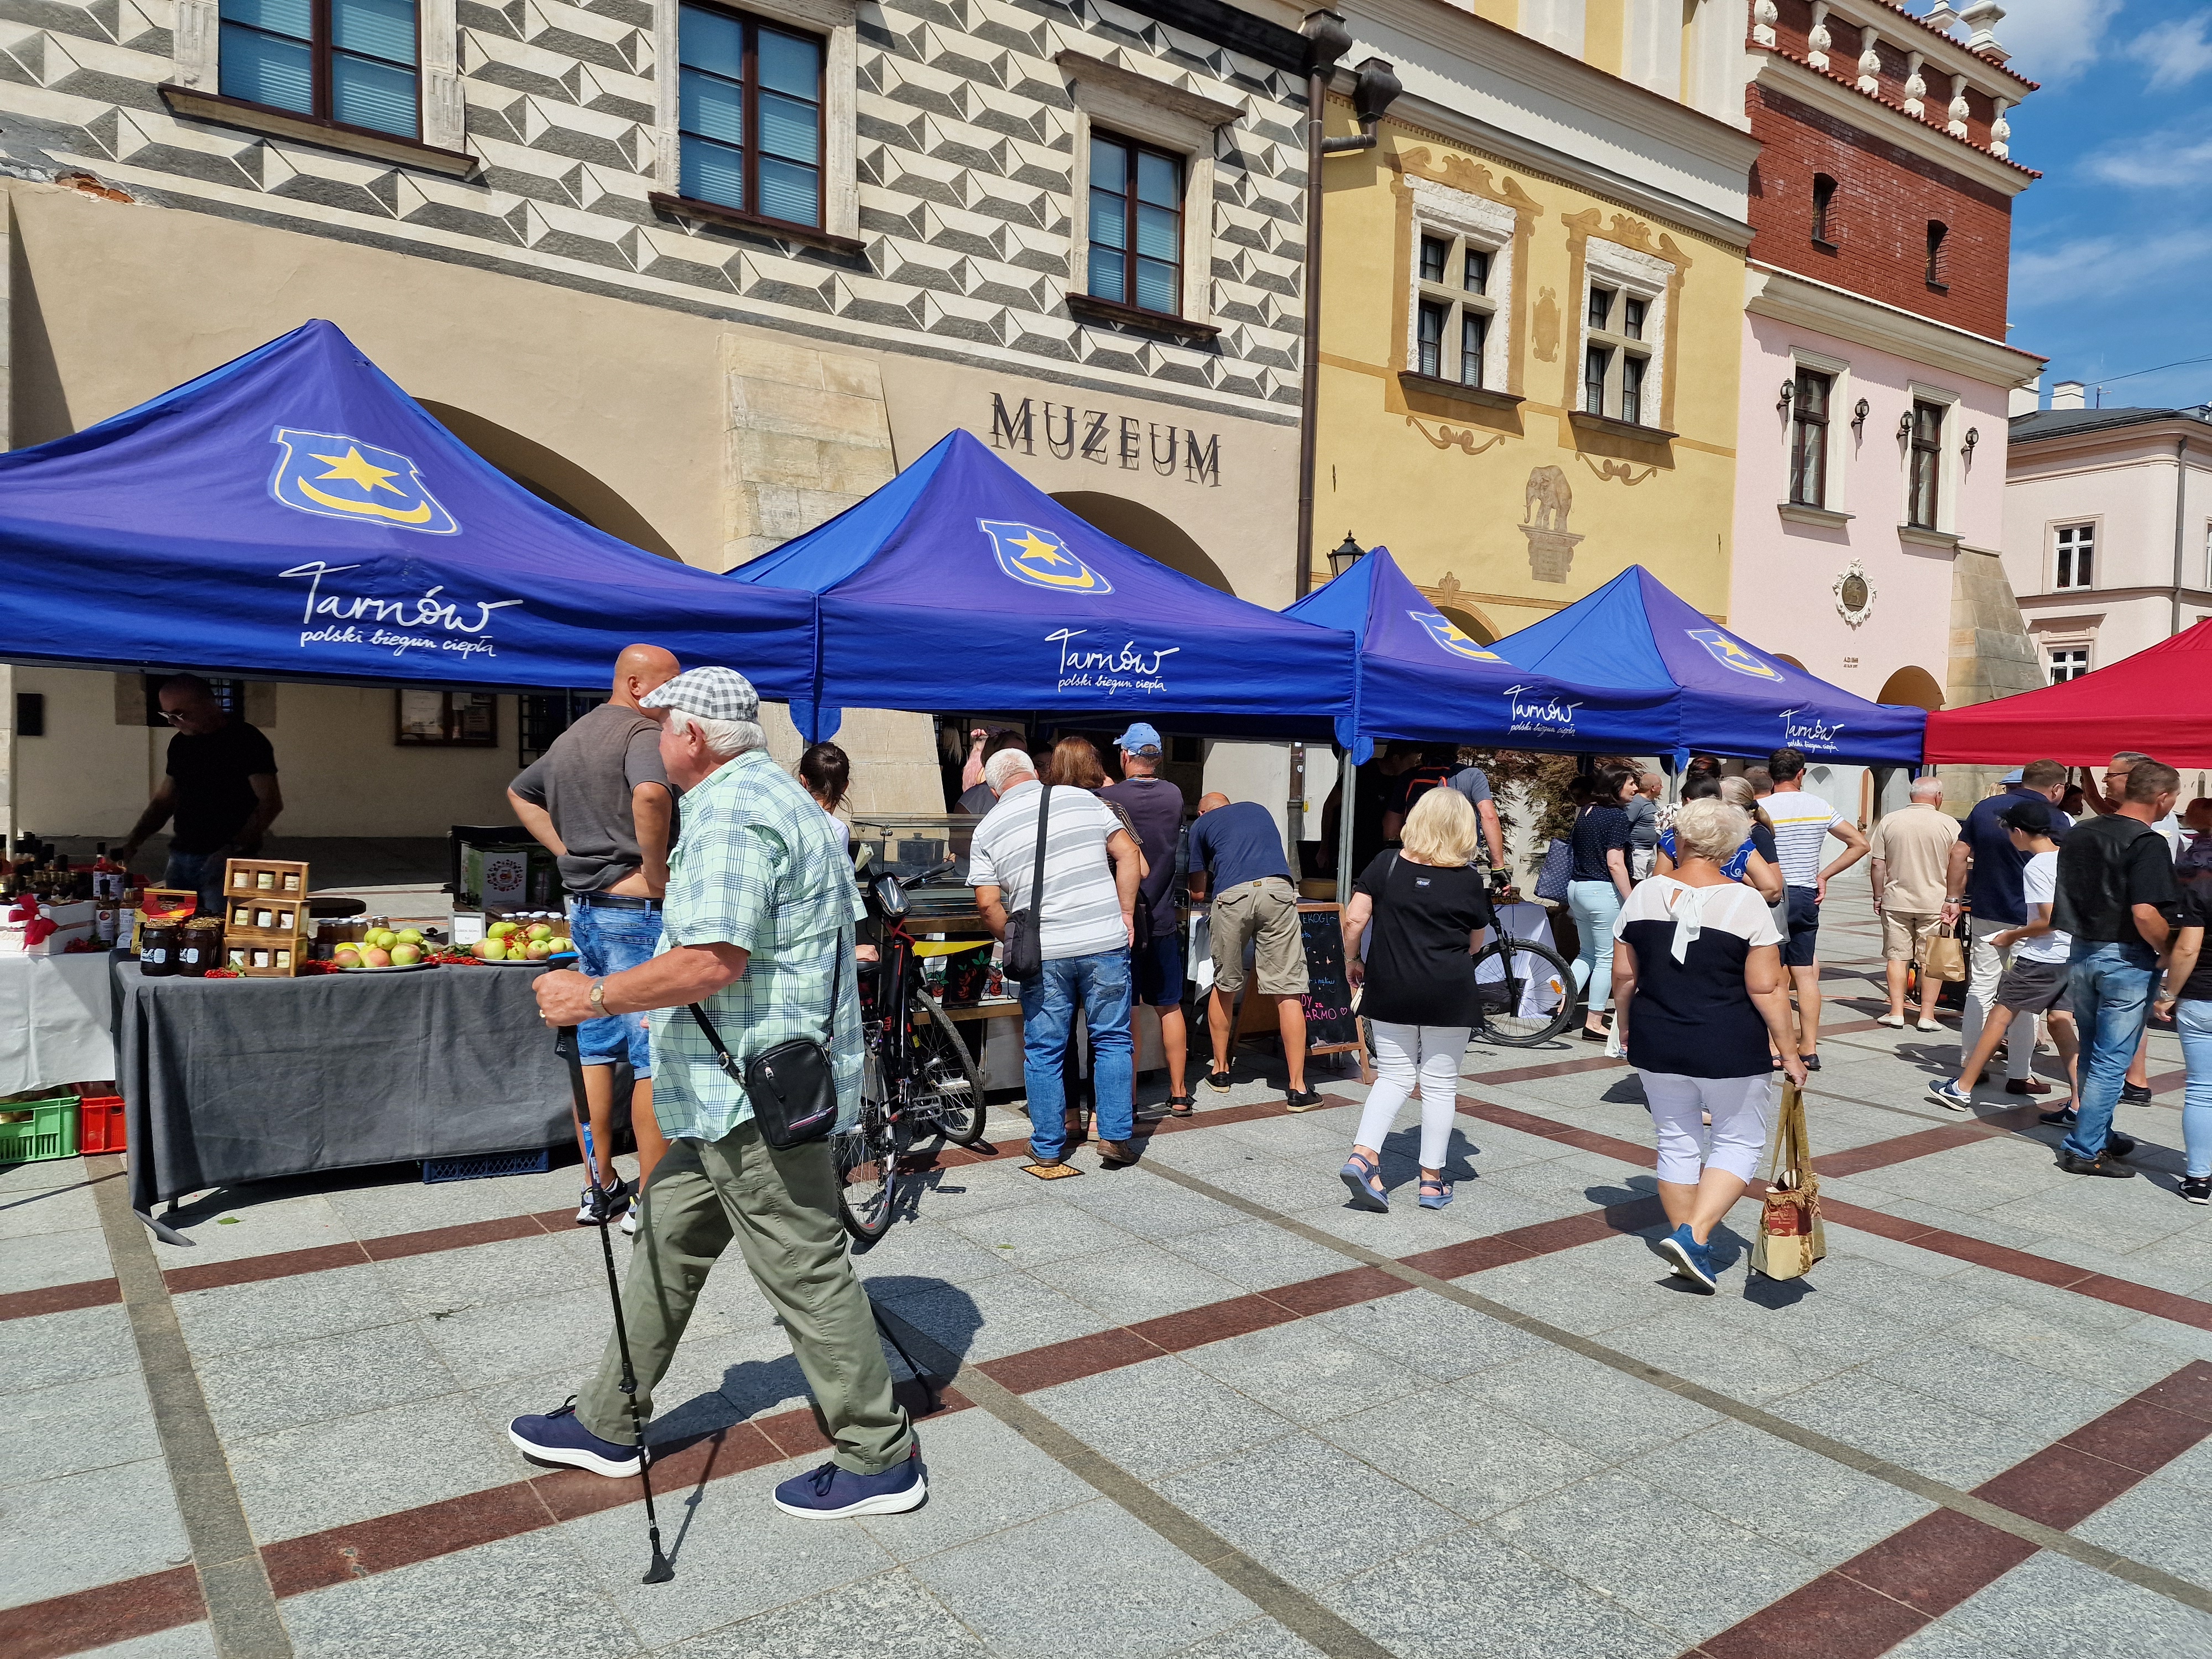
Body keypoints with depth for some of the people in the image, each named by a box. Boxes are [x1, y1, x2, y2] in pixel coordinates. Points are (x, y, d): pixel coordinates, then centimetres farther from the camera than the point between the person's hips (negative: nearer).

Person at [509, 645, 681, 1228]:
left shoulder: (572, 737, 17)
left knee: (595, 1050, 14)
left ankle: (601, 1190, 22)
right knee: (654, 1058, -2)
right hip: (637, 911, -9)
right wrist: (656, 873, -23)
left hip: (583, 906, 9)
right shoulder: (642, 732, -13)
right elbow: (651, 794, -35)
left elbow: (519, 793, 32)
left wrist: (569, 851, 19)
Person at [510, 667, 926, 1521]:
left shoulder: (731, 817, -19)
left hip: (756, 1096, -11)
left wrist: (594, 996, -17)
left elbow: (713, 961, -29)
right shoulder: (782, 797, 16)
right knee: (667, 1241, 19)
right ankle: (607, 1425, 33)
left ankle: (880, 1459, 13)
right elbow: (843, 921, 22)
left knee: (804, 1271, -1)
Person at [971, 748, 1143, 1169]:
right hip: (1106, 944, 0)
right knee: (1112, 1042, 12)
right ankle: (1115, 1138, 13)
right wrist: (1125, 914, 7)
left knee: (1044, 1054, 11)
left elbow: (988, 904, -2)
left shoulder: (988, 830, 4)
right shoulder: (1083, 800, 5)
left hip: (1044, 955, 0)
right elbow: (1128, 853, 2)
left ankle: (1047, 1151, 18)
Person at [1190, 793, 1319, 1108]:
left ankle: (1220, 1070, 31)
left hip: (1232, 895, -1)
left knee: (1224, 986, 19)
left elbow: (1198, 890, 24)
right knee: (1288, 993, 1)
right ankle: (1297, 1088, 1)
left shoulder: (1201, 825, 24)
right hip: (1278, 890, 1)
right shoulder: (1258, 809, 33)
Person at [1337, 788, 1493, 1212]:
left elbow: (1354, 919, -9)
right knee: (1440, 1083, 9)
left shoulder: (1386, 865, -3)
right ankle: (1432, 1180, 16)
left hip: (1389, 990, 2)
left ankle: (1362, 1156, -3)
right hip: (1449, 994, -2)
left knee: (1394, 1076, 13)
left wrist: (1352, 961, 6)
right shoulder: (1470, 881, -3)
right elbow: (1475, 943, 8)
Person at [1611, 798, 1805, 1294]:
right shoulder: (1745, 902, -12)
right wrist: (1788, 1052, -3)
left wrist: (1628, 1030, 18)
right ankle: (1694, 1235, -2)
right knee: (1739, 1141, 12)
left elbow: (1623, 976, 3)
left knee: (1678, 1142, 15)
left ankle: (1691, 1247, 23)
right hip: (1730, 1051, -3)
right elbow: (1767, 988, -13)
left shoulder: (1644, 896, -2)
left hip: (1658, 1047, 4)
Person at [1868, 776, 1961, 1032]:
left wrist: (1878, 897, 10)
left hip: (1896, 900, 1)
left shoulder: (1889, 821, -1)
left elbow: (1878, 864, 1)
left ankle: (1896, 1012, 6)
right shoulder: (1949, 824, -4)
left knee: (1897, 956, 7)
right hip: (1934, 903, -1)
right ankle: (1927, 1015, 7)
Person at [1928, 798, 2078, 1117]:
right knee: (2060, 1024, 8)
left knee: (1999, 1017, 1)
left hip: (2042, 957, -8)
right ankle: (2078, 1106, 4)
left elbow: (2050, 920, -21)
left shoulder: (2036, 867, -16)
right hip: (2071, 955, 8)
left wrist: (2013, 936, -6)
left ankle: (1962, 1088, 9)